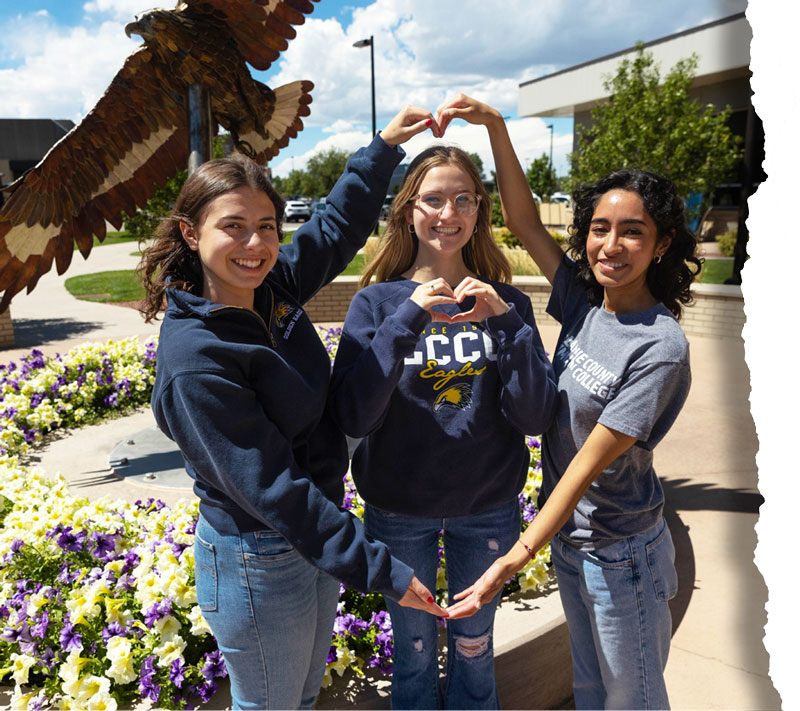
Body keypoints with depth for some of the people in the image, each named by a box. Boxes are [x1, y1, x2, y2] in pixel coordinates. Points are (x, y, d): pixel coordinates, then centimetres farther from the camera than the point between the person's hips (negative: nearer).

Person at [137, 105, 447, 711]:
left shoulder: (271, 287, -6)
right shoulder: (194, 363, -28)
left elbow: (337, 228, 11)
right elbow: (272, 490, -27)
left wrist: (385, 145, 13)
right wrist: (380, 570, -25)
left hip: (314, 534, 7)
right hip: (258, 562, -7)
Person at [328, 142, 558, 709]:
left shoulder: (505, 301, -5)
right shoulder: (379, 301, -9)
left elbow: (536, 418, -12)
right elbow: (353, 418, -20)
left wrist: (504, 321, -24)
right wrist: (407, 319, -28)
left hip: (488, 508, 1)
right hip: (399, 508, -1)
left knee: (474, 646, 21)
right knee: (414, 650, 19)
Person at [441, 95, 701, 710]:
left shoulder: (660, 348, -24)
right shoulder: (585, 304, -5)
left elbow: (589, 463, -26)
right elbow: (525, 221, -4)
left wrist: (514, 560, -27)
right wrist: (495, 125, -13)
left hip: (621, 553, -6)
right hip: (566, 532, 6)